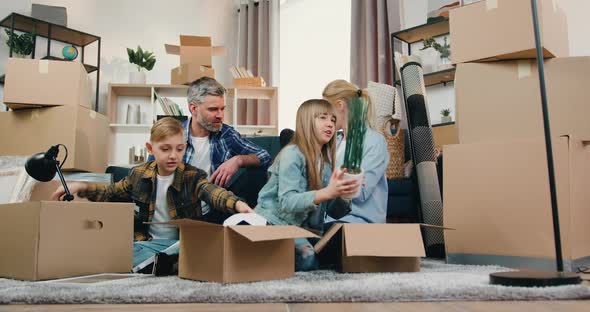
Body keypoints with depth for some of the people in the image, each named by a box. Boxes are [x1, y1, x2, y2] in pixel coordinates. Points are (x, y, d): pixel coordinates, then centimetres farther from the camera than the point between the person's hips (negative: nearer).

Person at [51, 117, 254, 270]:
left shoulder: (192, 177, -4)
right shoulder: (139, 175, 7)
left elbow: (213, 192, -24)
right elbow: (111, 193, 23)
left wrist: (237, 204, -46)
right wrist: (81, 187, 6)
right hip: (149, 242, 2)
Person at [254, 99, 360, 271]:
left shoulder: (326, 159, 6)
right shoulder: (292, 154, -16)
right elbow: (287, 202, -27)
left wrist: (342, 190, -13)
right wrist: (327, 193, -39)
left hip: (296, 225, 8)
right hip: (271, 223, -8)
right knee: (308, 258, -26)